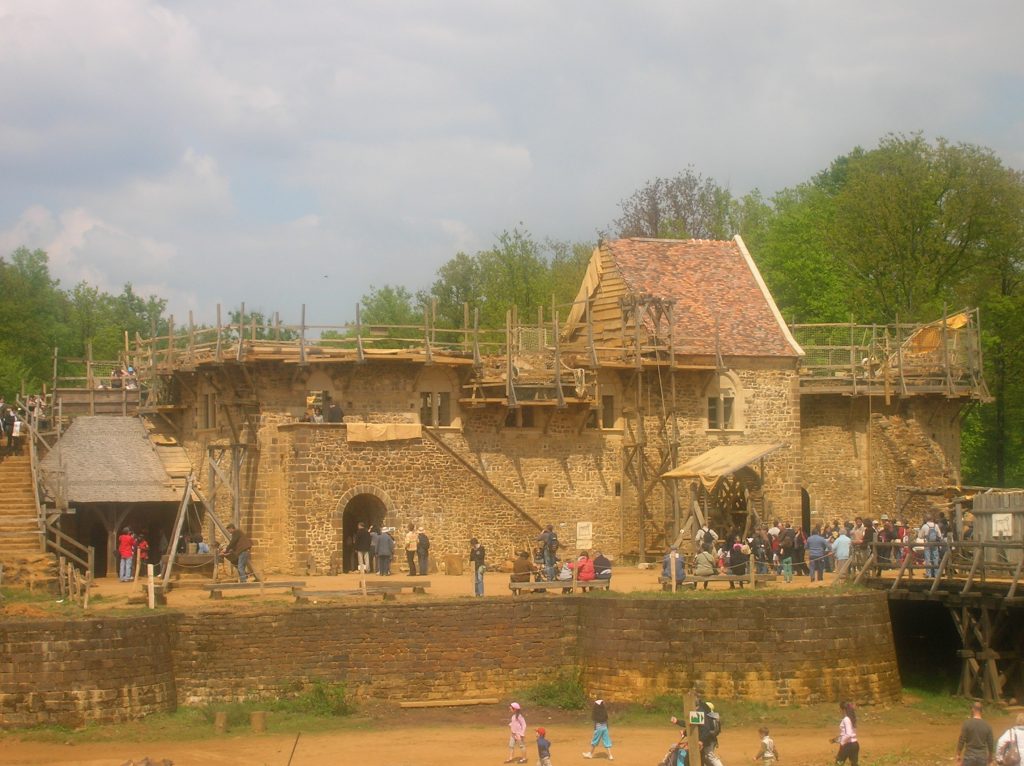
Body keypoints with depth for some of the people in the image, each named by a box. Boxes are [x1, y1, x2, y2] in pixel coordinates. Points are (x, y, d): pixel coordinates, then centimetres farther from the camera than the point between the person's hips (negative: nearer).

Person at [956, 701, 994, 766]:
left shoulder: (967, 723, -10)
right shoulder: (987, 725, -1)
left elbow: (961, 740, -9)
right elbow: (990, 743, 4)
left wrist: (958, 754, 2)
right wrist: (990, 756, 19)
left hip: (969, 756, -3)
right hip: (982, 757, 3)